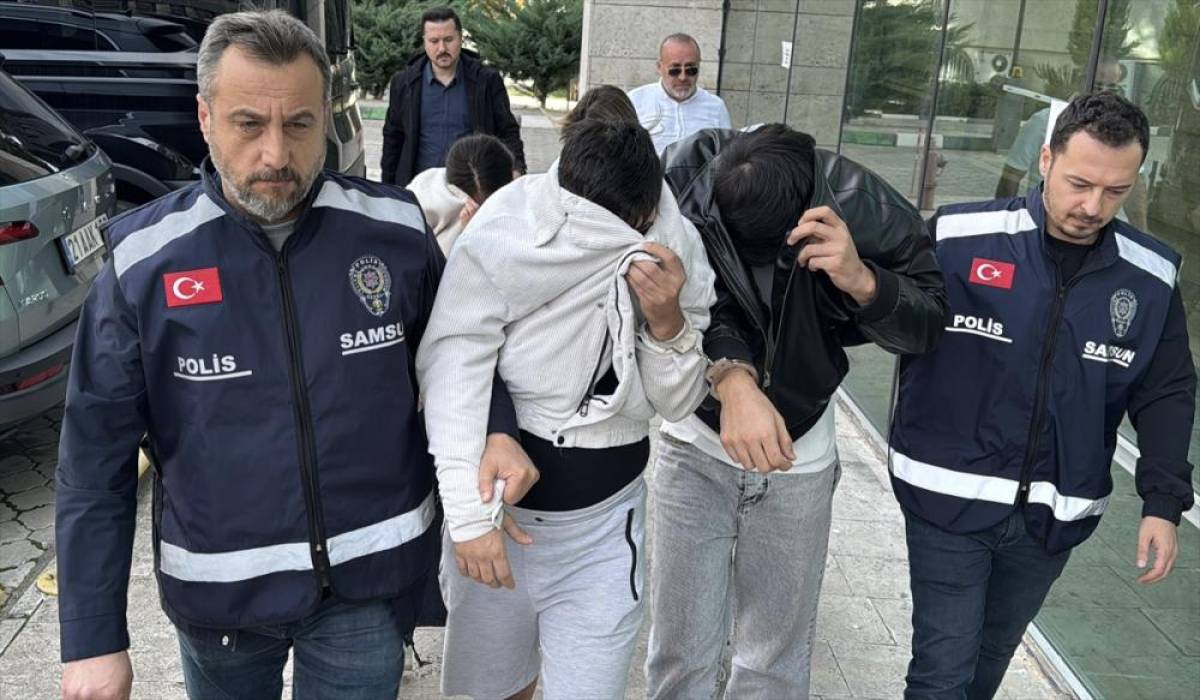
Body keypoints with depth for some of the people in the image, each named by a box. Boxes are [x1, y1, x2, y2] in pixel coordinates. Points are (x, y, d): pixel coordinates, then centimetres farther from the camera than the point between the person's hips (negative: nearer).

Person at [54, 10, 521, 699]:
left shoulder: (395, 232, -10)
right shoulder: (145, 261, -11)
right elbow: (96, 464, -6)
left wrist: (496, 434, -10)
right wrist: (94, 640, -6)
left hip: (372, 579, 0)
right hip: (219, 591, 1)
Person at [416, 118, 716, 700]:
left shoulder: (677, 252, -9)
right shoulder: (500, 238, -19)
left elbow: (677, 403, -3)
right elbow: (453, 371, -19)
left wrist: (667, 321, -22)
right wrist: (469, 512, -24)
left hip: (603, 526, 1)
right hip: (498, 506, 0)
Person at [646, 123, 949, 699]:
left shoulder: (861, 205, -20)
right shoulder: (683, 178, -21)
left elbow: (930, 322, -11)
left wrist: (861, 280, -31)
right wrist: (731, 379, -46)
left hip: (800, 462, 1)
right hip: (698, 446, 0)